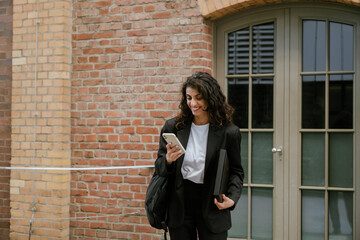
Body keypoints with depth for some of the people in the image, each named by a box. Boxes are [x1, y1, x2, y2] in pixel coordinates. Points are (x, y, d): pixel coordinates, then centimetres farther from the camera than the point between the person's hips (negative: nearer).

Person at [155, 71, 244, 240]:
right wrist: (168, 160, -19)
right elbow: (159, 169, 4)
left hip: (212, 206, -1)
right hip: (179, 205, 2)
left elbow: (236, 171, 5)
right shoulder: (173, 127, 1)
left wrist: (232, 198, -12)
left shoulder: (229, 132, -4)